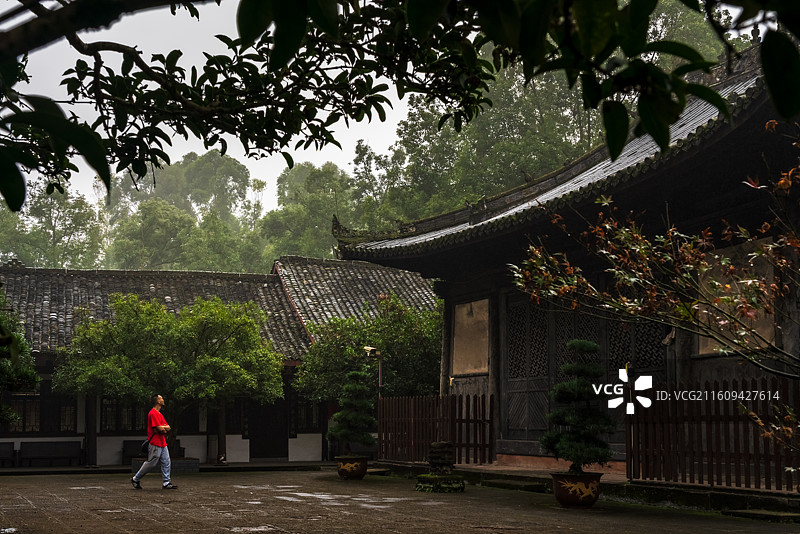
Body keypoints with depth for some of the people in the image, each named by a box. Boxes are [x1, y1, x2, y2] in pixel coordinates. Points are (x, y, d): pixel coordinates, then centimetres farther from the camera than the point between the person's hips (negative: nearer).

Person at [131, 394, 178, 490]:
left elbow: (168, 427, 13)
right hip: (155, 444, -9)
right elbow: (160, 429, -21)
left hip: (163, 443, 9)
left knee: (166, 463, 5)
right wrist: (165, 428, -1)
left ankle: (166, 483, 7)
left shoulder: (159, 414, 17)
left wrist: (163, 428, -8)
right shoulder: (153, 413, -15)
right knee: (151, 463, -3)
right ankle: (135, 479, 11)